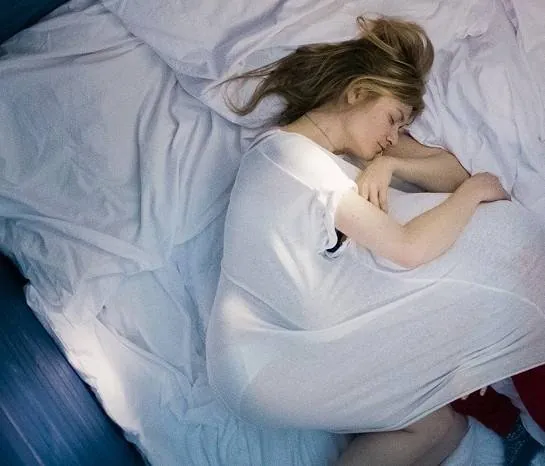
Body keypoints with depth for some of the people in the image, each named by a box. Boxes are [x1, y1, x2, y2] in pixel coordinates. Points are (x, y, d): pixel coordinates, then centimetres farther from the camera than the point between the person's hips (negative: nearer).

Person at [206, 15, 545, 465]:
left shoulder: (313, 150, 14)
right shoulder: (292, 152, -17)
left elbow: (450, 170, 9)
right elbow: (408, 249, -25)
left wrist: (388, 162, -12)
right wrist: (475, 189, -9)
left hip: (286, 340, 10)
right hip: (262, 370, -10)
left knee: (439, 421, -7)